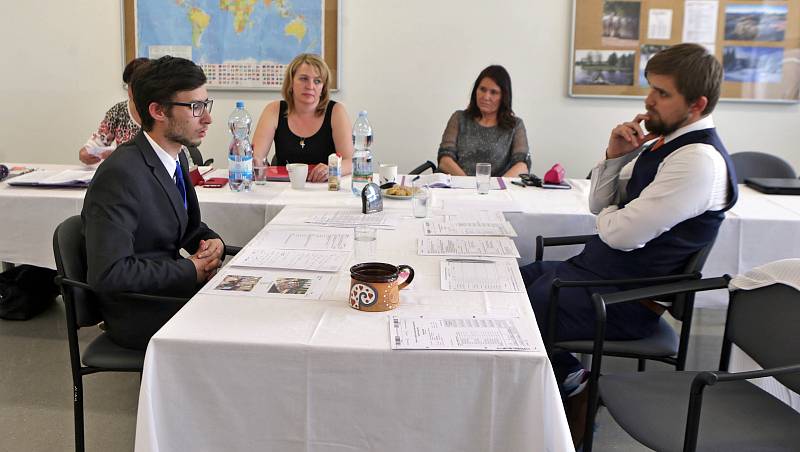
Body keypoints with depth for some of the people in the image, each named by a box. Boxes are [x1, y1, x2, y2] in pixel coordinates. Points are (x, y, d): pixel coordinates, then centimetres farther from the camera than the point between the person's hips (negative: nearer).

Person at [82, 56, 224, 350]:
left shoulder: (176, 157, 6)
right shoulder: (120, 174, -23)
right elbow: (109, 273, -28)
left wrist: (212, 242, -3)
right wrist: (190, 270, -19)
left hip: (168, 290, 8)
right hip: (137, 315, -8)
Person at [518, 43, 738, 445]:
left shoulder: (700, 160, -21)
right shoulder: (664, 141, 8)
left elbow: (622, 233, -25)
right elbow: (599, 205, 11)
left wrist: (609, 215, -2)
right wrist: (615, 156, -5)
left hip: (624, 297, -9)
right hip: (592, 268, 10)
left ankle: (570, 383, 13)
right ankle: (567, 376, 17)